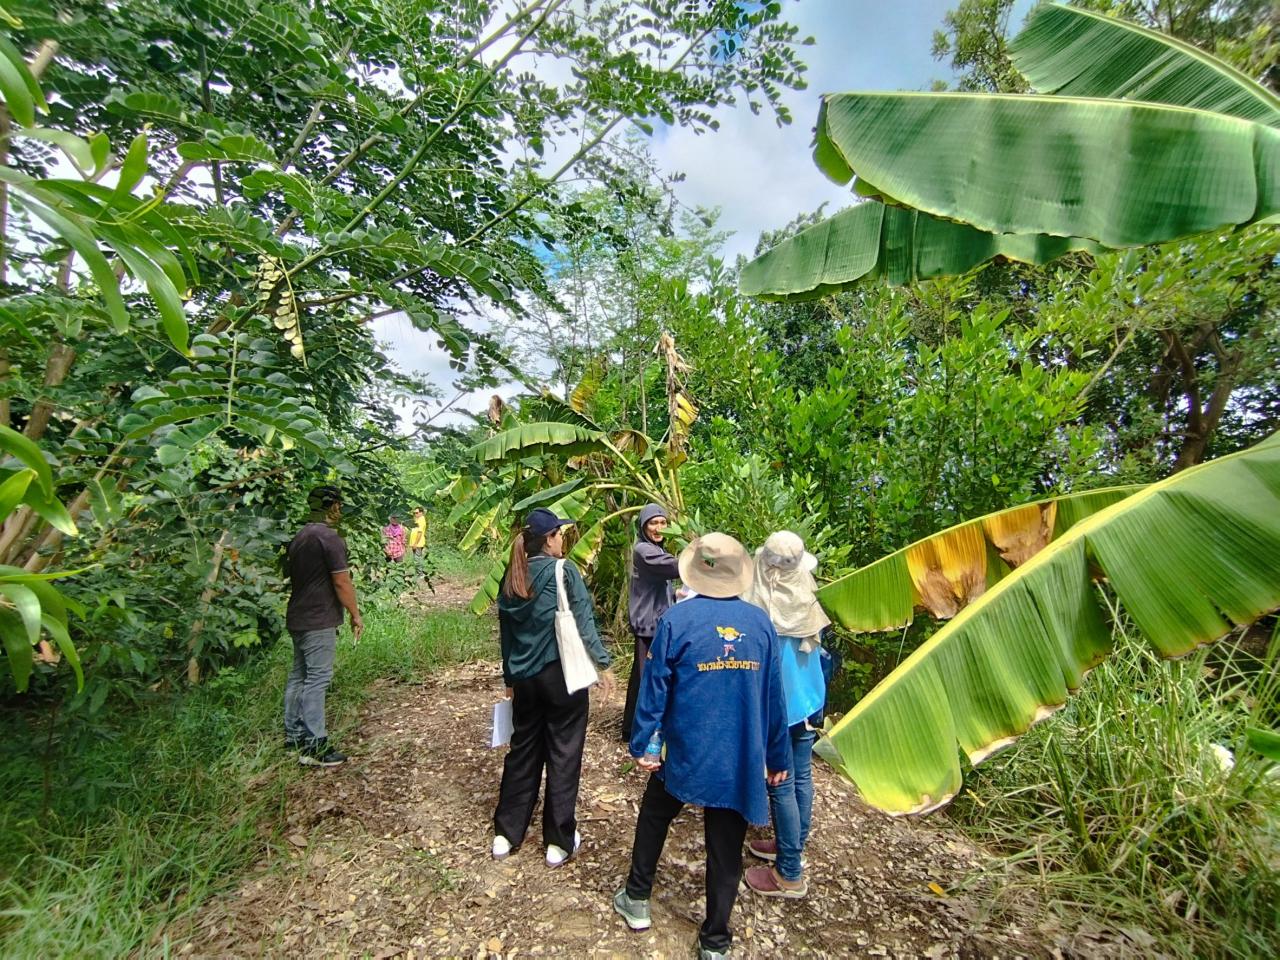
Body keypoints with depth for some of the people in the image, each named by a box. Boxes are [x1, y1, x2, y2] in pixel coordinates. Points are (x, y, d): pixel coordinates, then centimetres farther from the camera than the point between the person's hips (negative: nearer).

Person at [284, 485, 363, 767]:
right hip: (319, 621, -9)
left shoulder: (298, 538, 12)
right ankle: (314, 746, -1)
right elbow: (341, 582, -18)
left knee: (298, 675, 15)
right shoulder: (329, 537, -17)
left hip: (297, 618, 9)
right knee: (317, 680, -5)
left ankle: (293, 735, 24)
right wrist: (355, 615, -8)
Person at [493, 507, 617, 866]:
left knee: (523, 751, 19)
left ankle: (505, 833, 29)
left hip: (524, 677, 6)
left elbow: (506, 631, 12)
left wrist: (510, 677, 21)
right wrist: (603, 663, -6)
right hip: (562, 673, -5)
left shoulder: (512, 577, 4)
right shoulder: (563, 570, -13)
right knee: (563, 755, 8)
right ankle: (559, 841, 19)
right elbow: (583, 621, -14)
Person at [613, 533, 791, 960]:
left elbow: (654, 686, -10)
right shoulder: (760, 622, -6)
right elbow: (773, 696, 1)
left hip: (685, 753, -1)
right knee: (726, 848, 17)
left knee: (653, 818, 25)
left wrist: (643, 744, 2)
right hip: (741, 761, 2)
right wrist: (778, 756, 12)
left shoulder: (677, 618, -14)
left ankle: (637, 900, 40)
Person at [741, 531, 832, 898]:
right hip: (807, 700, 7)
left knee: (781, 786, 6)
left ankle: (789, 874, 19)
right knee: (801, 777, 18)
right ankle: (792, 847, 37)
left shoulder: (760, 609, -24)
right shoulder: (807, 600, -5)